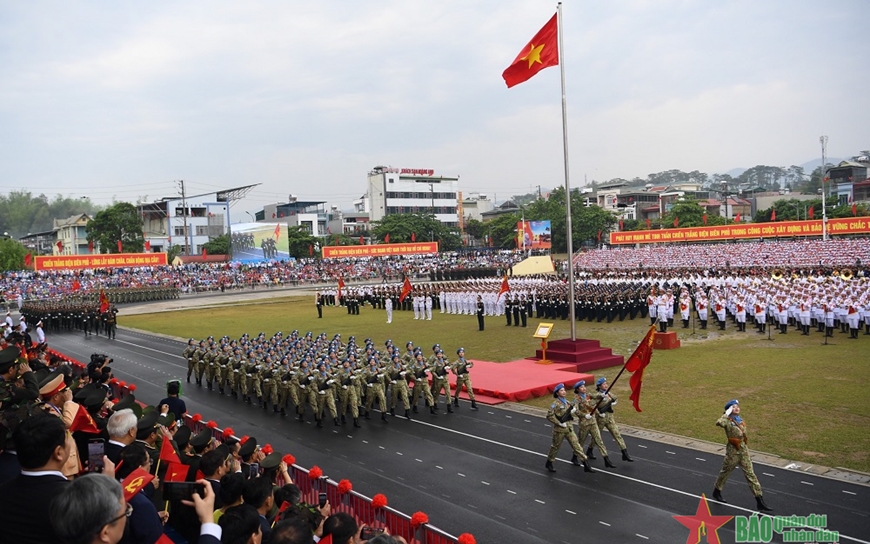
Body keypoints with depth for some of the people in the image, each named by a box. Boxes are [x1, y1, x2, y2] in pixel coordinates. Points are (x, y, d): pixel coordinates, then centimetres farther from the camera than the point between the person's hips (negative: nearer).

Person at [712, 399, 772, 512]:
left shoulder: (740, 419, 6)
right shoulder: (728, 421, -16)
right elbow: (718, 423, -39)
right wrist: (727, 414, -29)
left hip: (744, 449, 6)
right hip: (733, 451, -6)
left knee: (750, 474, 3)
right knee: (725, 472, 12)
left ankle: (760, 502, 4)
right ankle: (716, 491, 35)